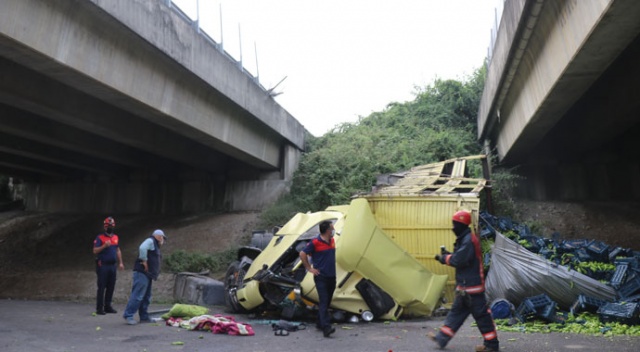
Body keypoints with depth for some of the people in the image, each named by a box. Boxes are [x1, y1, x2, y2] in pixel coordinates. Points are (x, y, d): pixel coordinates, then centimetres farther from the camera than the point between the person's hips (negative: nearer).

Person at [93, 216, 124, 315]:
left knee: (111, 287, 8)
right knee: (101, 287, -3)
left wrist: (120, 262, 15)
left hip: (112, 266, 6)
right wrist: (104, 246, -26)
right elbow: (95, 251, -11)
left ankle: (107, 306, 17)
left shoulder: (116, 237, 14)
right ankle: (99, 308, 2)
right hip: (103, 266, -6)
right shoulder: (100, 237, -4)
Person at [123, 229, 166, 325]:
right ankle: (128, 315, -7)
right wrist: (144, 260, -20)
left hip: (148, 274, 11)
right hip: (142, 273, -11)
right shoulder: (150, 241, -6)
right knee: (137, 295, -11)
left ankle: (144, 317, 17)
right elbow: (142, 248, -26)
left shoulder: (155, 245, 24)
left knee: (146, 297, 12)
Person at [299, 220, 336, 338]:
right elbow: (302, 254, -10)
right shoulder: (315, 242, -15)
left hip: (332, 276, 7)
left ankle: (320, 324, 26)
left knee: (327, 302, 14)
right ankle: (326, 327, -17)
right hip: (321, 277, -7)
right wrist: (310, 268, -10)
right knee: (324, 302, -12)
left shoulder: (332, 241, 8)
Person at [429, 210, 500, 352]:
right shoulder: (465, 239, 13)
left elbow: (460, 260, -24)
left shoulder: (469, 240, -20)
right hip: (466, 285, 11)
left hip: (471, 285, -11)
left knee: (481, 314, 1)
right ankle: (441, 339, 19)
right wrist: (448, 255, 1)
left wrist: (444, 258, -10)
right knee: (456, 312, 13)